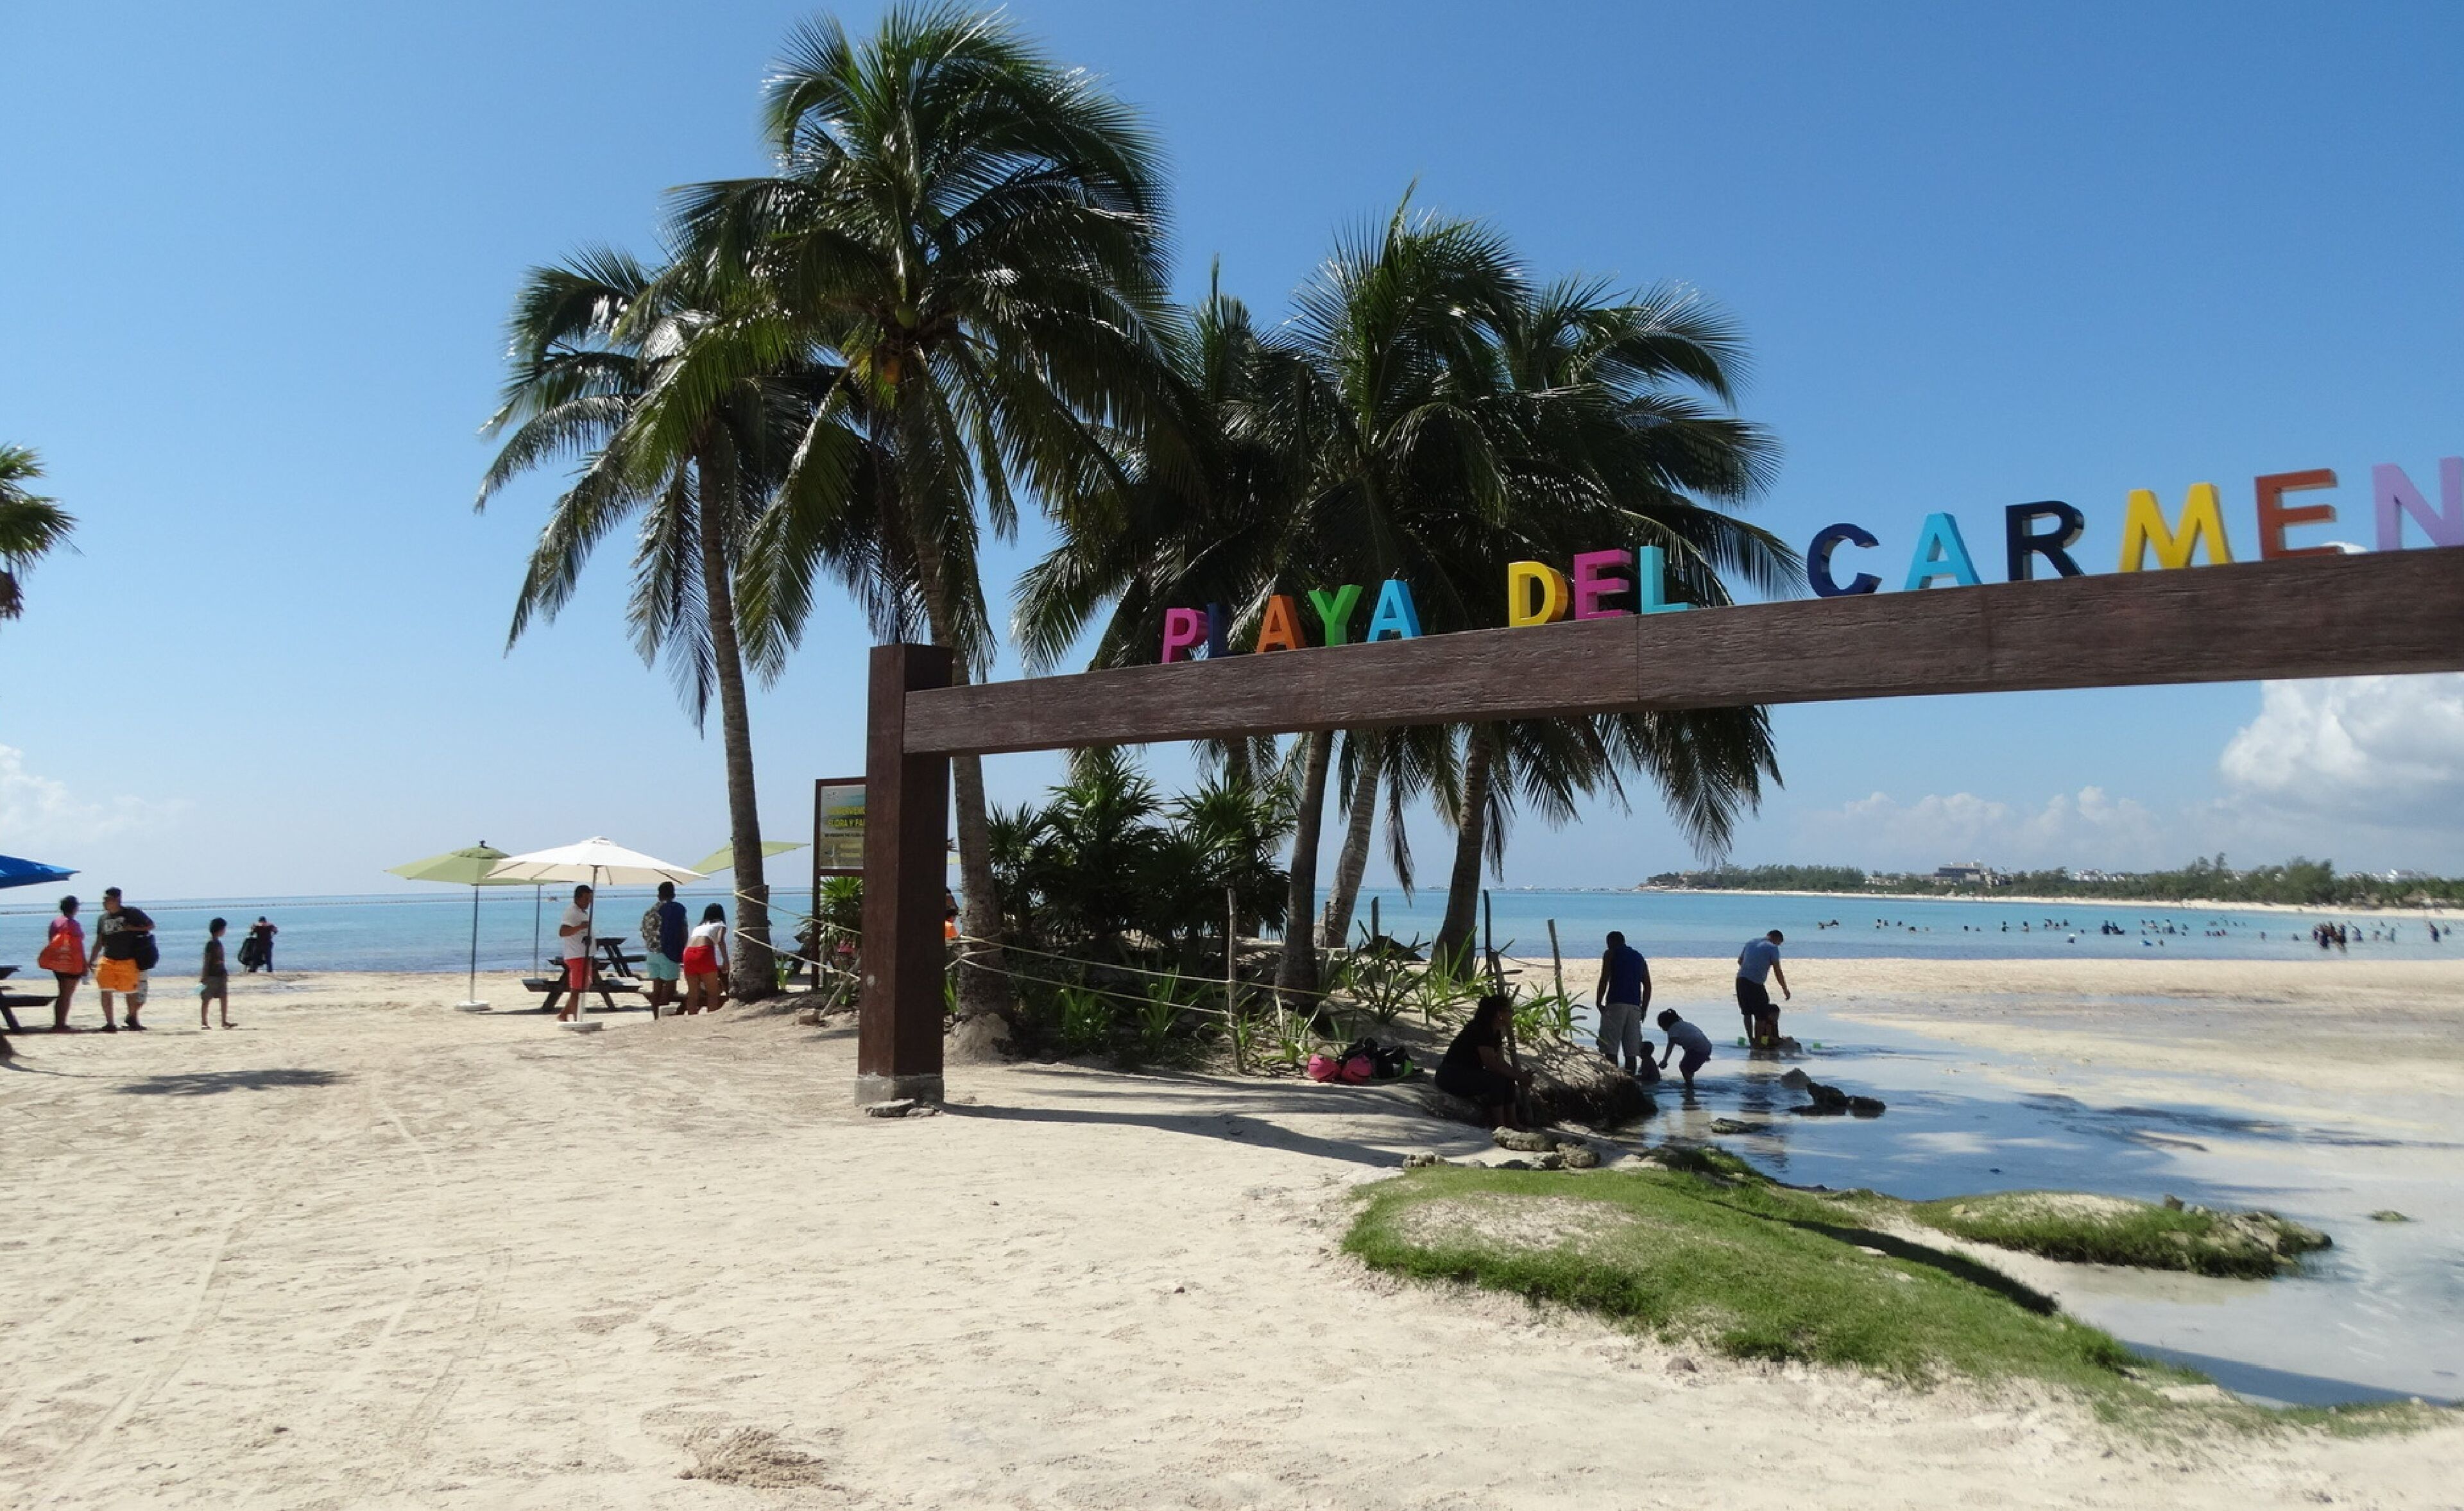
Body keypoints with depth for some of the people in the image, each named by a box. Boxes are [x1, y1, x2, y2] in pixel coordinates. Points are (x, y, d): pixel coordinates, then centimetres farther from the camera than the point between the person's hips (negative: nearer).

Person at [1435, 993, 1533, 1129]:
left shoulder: (1496, 1032, 6)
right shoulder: (1479, 1030, -23)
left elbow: (1501, 1062, 7)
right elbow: (1491, 1064, -26)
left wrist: (1520, 1074, -9)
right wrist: (1519, 1076, -20)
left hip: (1470, 1074, 10)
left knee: (1508, 1078, -2)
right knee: (1497, 1078, -25)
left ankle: (1512, 1121, -2)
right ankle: (1499, 1125, -18)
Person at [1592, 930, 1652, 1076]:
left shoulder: (1611, 954, 5)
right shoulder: (1639, 957, 21)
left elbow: (1604, 980, -5)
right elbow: (1648, 986, 17)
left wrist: (1598, 1003, 2)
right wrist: (1643, 1009, 20)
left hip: (1615, 1004, -5)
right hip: (1635, 1006, 5)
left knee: (1610, 1048, -7)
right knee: (1631, 1051, 5)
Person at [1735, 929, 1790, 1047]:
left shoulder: (1750, 942, 18)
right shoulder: (1773, 948, -2)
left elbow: (1740, 960, 26)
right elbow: (1778, 972, -4)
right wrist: (1785, 989, 5)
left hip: (1740, 980, 7)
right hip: (1755, 983, -7)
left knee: (1747, 1012, 16)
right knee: (1761, 1015, 3)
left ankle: (1751, 1039, 22)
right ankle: (1758, 1041, 4)